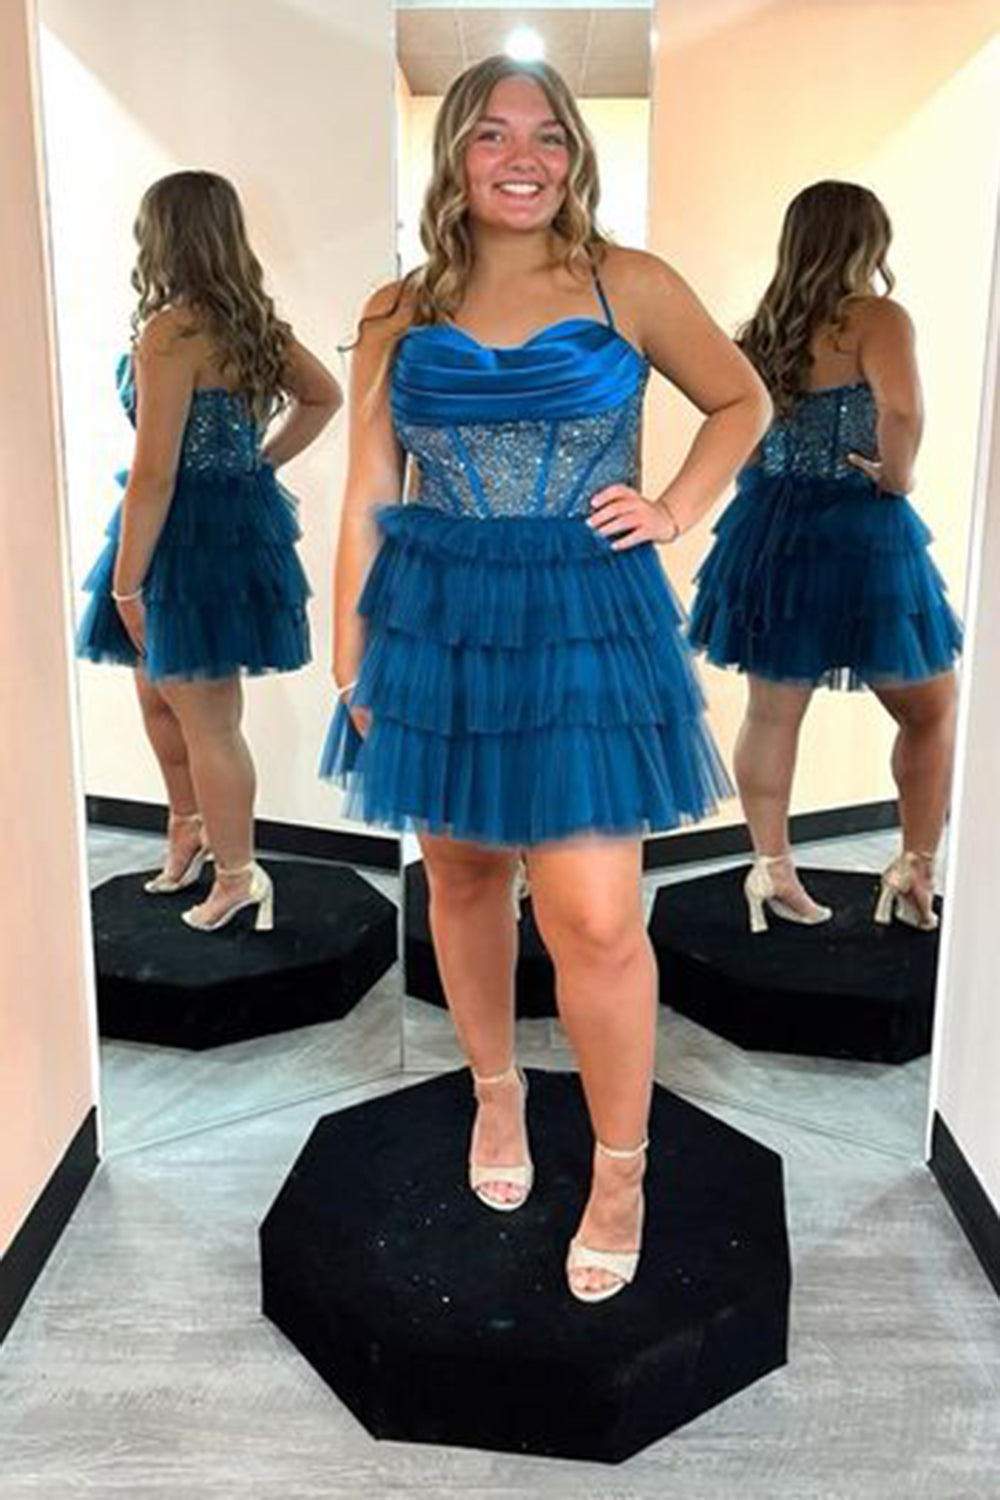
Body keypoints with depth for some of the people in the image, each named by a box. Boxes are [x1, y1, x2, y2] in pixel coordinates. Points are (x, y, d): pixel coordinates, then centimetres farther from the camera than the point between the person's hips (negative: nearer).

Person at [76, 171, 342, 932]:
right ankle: (191, 829, 40)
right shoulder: (256, 320, 6)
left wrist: (126, 583, -13)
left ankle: (238, 878, 19)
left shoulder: (170, 330, -18)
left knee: (206, 720, 4)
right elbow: (324, 397, 20)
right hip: (245, 514, 9)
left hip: (191, 530, -9)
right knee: (160, 692, 23)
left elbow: (154, 473, -21)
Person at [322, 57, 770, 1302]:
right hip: (435, 625, 3)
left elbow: (742, 403, 15)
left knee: (596, 920, -7)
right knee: (462, 875, 14)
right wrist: (352, 661, 3)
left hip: (587, 624, -2)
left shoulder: (630, 288, 1)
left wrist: (676, 512, 0)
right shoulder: (398, 316, 5)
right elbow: (366, 503, 6)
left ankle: (621, 1167, 16)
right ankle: (495, 1090, 39)